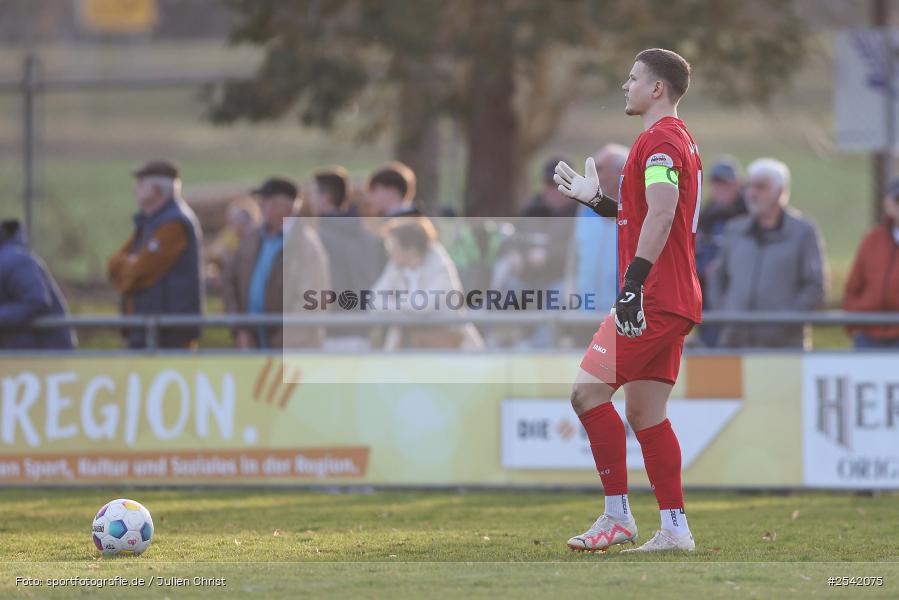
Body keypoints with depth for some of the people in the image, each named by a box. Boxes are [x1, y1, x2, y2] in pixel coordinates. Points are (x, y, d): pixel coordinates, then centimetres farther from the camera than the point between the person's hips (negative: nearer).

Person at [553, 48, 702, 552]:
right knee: (644, 412, 9)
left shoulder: (659, 140, -11)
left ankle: (618, 516, -10)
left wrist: (633, 283, -29)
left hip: (653, 299, -10)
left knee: (588, 391, -9)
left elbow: (661, 214, -24)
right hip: (676, 300, 10)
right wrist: (597, 200, 30)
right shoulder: (679, 139, 21)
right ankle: (675, 529, 5)